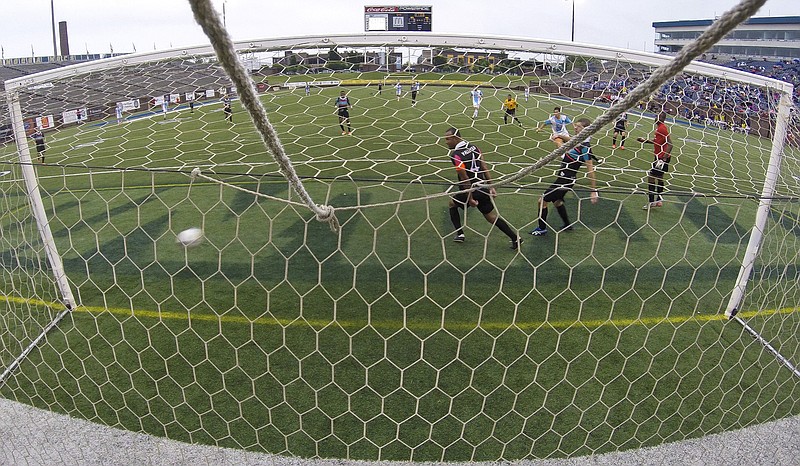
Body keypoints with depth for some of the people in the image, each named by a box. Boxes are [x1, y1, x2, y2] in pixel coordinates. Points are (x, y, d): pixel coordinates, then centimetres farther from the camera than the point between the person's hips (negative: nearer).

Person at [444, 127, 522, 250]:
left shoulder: (455, 155, -18)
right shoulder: (473, 147, 5)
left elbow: (465, 179, -20)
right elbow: (484, 167, 6)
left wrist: (470, 199, -15)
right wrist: (491, 187, 10)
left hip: (472, 190, -6)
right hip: (483, 189, 6)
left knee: (452, 204, 21)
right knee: (491, 216, 16)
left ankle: (459, 234, 18)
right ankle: (515, 238, 13)